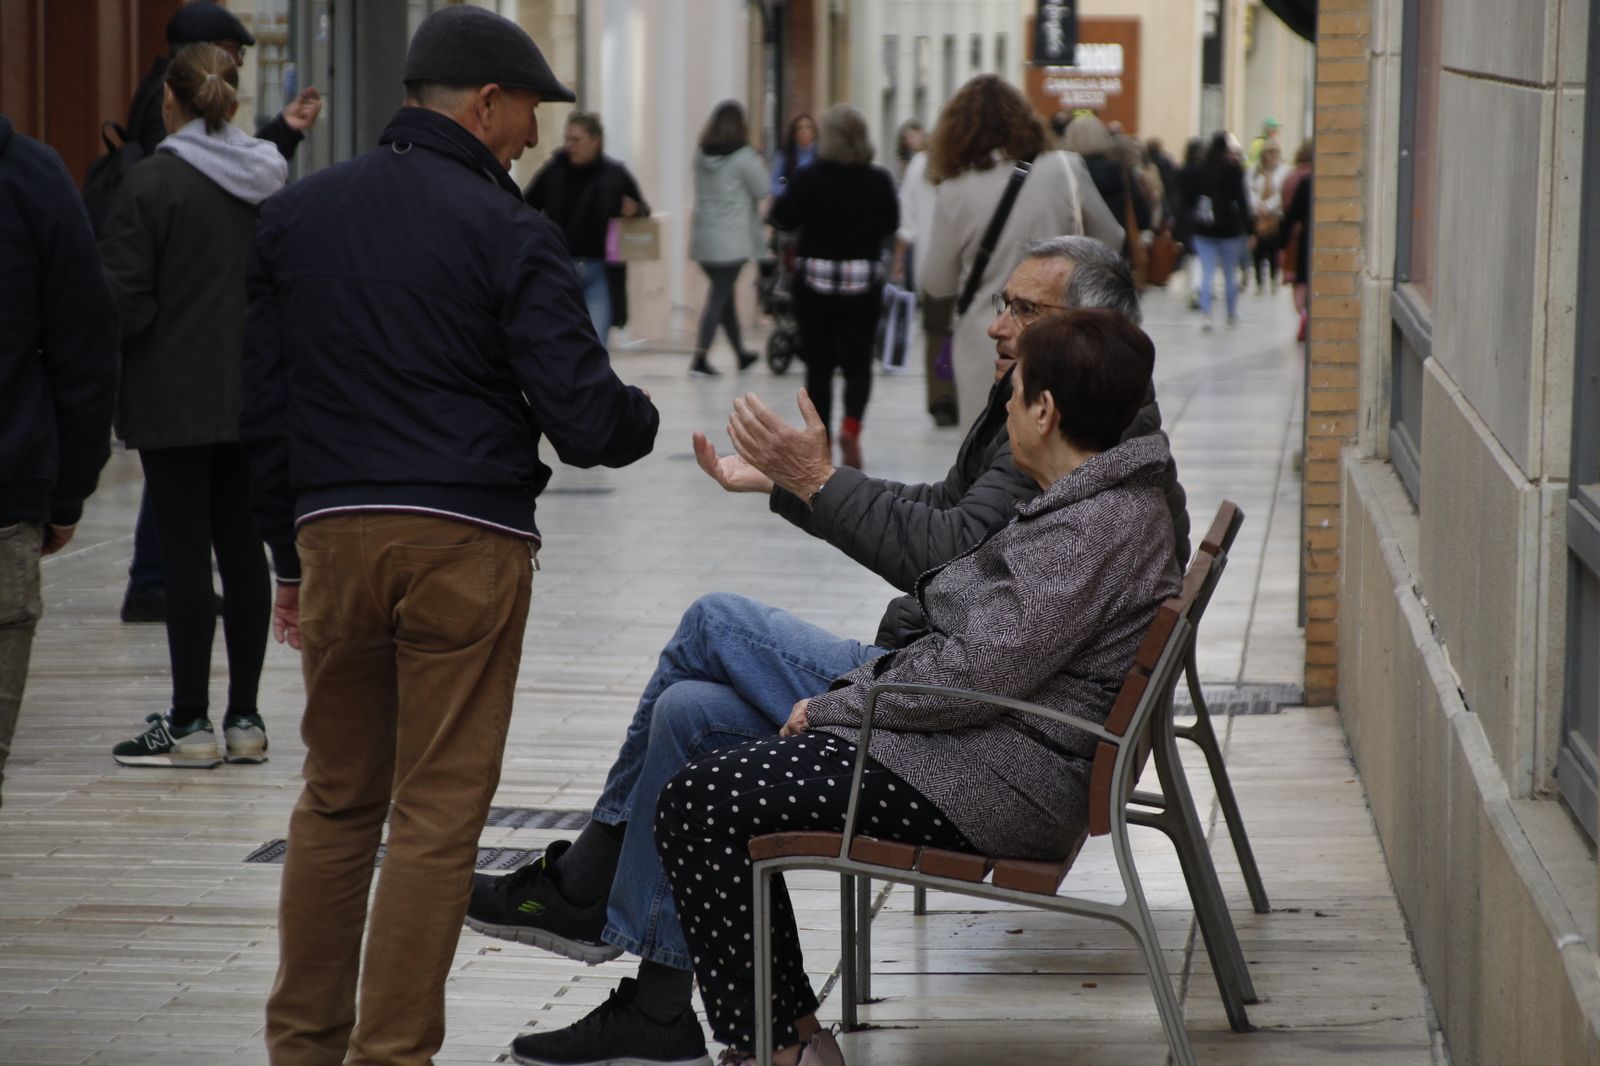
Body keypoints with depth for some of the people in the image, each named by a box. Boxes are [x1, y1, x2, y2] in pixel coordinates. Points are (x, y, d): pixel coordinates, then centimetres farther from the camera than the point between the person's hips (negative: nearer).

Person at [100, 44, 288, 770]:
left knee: (184, 553, -1)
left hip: (176, 403, -5)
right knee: (242, 549, 10)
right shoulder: (273, 179, 4)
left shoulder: (155, 180, -14)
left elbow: (125, 299, -14)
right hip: (256, 400, 6)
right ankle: (244, 719, 14)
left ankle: (190, 724, 3)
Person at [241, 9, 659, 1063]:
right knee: (437, 812, 0)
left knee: (336, 798, 14)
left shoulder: (295, 214, 11)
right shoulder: (509, 232, -6)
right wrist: (643, 416, 13)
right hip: (467, 541, -5)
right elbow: (585, 420, -10)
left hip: (334, 537, 5)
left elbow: (264, 408, 15)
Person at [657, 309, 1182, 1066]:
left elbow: (979, 672, -25)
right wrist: (855, 692, 9)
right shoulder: (1101, 505, 13)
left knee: (697, 805, -16)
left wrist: (832, 707, -13)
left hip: (995, 786, -12)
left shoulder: (1096, 532, -21)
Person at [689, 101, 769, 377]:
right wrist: (758, 166, 12)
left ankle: (741, 354, 27)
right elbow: (763, 190, -5)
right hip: (732, 238, -6)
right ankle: (700, 358, -11)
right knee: (720, 296, -4)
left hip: (703, 238, 6)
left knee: (724, 293, 16)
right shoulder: (743, 156, -11)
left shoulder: (701, 155, 6)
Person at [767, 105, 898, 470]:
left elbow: (783, 219, -4)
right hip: (863, 282, 0)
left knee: (818, 365, 11)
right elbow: (891, 225, 5)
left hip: (815, 280, 0)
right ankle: (852, 424, -19)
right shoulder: (879, 181, -7)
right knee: (858, 364, 6)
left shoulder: (807, 180, -11)